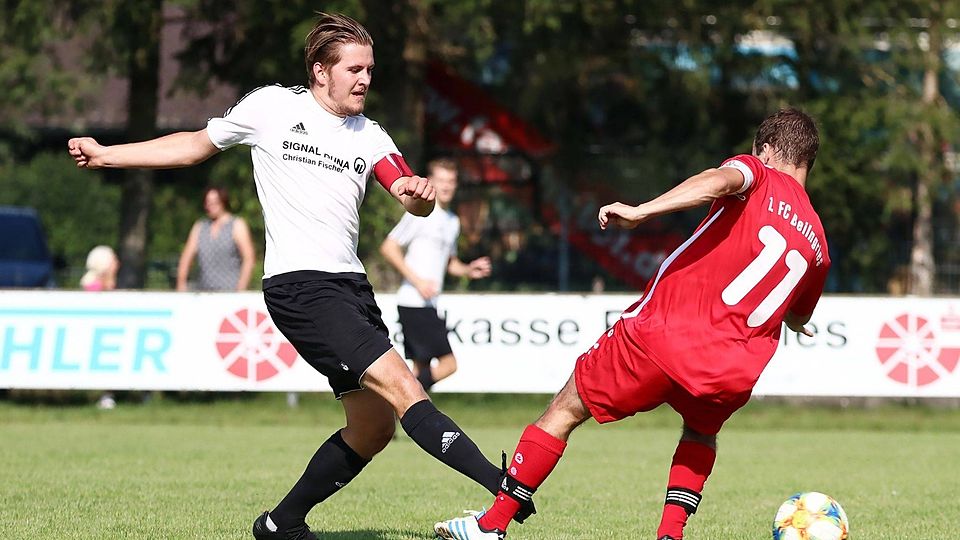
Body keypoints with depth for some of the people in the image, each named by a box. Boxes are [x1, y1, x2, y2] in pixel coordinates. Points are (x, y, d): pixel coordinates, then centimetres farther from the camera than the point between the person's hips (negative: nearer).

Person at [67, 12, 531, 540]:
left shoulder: (369, 136, 13)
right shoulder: (271, 107, 2)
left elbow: (415, 203, 3)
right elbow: (195, 145, 15)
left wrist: (419, 193, -22)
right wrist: (104, 154, 15)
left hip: (350, 285, 7)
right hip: (298, 284, -7)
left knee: (373, 426, 7)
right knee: (400, 384, -21)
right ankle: (500, 483, -31)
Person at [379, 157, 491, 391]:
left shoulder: (453, 221, 19)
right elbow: (388, 247, -10)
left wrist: (469, 270, 9)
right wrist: (418, 281, -16)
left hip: (429, 305, 9)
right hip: (414, 302, -9)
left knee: (422, 368, 8)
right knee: (448, 363, -12)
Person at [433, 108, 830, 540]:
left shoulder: (760, 174, 6)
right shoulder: (817, 246, 18)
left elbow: (722, 180, -19)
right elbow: (800, 321, 34)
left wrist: (643, 211, -23)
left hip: (662, 331, -4)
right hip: (731, 371, 4)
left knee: (565, 410, 13)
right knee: (701, 434, 36)